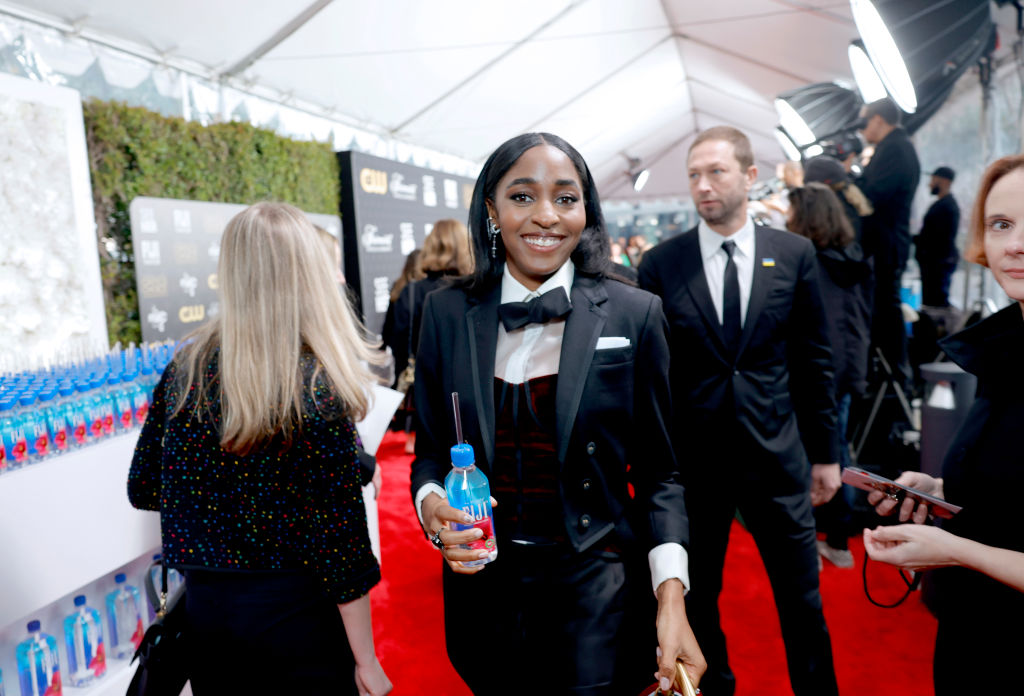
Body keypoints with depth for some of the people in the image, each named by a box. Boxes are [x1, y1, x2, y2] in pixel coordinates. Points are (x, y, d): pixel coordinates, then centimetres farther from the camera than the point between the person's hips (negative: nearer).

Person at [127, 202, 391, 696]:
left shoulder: (186, 365, -6)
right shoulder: (317, 389, -20)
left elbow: (143, 488, 5)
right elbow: (340, 535, -17)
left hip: (205, 611, 5)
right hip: (294, 614, -4)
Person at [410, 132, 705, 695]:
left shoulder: (634, 314, -7)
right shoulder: (447, 313, -1)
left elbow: (656, 470, -3)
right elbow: (430, 450, 7)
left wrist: (671, 594, -14)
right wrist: (432, 507, -14)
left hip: (597, 588, -2)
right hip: (483, 585, 3)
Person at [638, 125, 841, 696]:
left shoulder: (795, 254, 0)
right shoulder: (661, 264, -4)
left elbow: (814, 360, 5)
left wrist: (826, 454, 6)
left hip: (776, 456, 1)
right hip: (692, 457, 0)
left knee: (803, 601, 12)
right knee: (696, 600, 15)